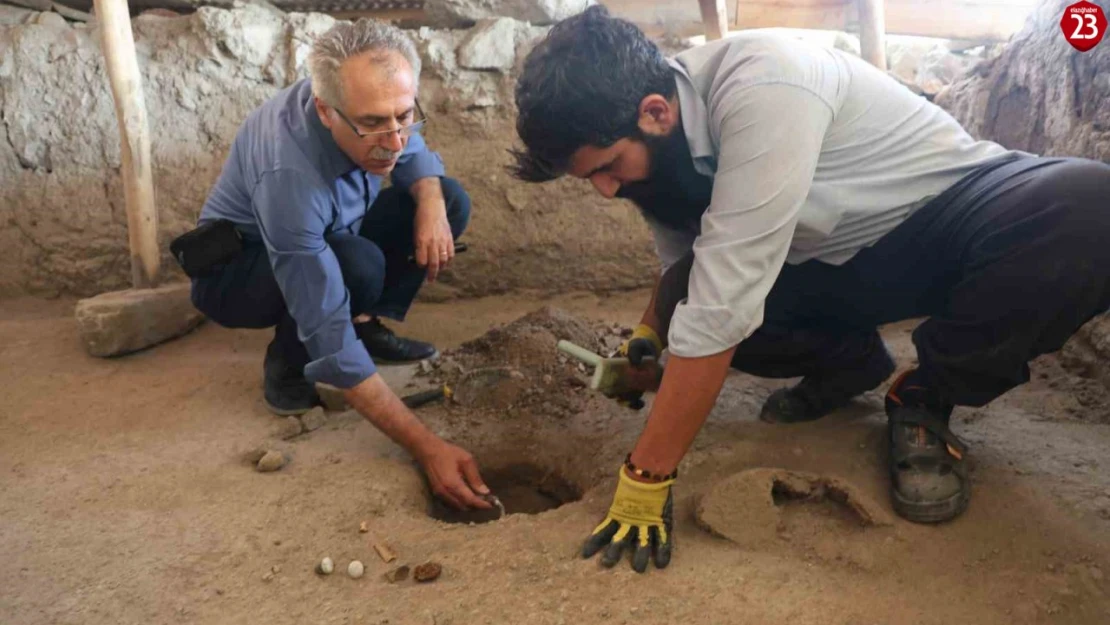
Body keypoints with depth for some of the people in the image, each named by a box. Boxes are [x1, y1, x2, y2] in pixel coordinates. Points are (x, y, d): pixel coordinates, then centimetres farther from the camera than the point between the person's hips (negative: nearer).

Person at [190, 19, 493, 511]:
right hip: (234, 268, -6)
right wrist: (426, 448, -43)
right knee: (359, 265, -39)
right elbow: (330, 341, -42)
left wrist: (431, 204, -26)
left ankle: (369, 325, -2)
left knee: (452, 200, -10)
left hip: (327, 241, 7)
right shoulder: (289, 176, -41)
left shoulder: (370, 104, -23)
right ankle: (286, 364, -10)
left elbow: (414, 155, 0)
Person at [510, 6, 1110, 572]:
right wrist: (650, 334, -15)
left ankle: (924, 397, -12)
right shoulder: (658, 143, -10)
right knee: (693, 297, -17)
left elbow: (718, 313, -37)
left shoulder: (762, 89, -34)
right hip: (843, 263, 5)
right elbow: (682, 265, 5)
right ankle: (851, 360, 8)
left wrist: (646, 476, -31)